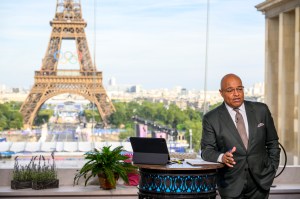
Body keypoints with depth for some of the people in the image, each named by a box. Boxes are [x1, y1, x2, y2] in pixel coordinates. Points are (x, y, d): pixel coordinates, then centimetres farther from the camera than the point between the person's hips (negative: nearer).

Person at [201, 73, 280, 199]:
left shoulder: (261, 110, 2)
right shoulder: (211, 118, -5)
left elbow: (272, 142, 11)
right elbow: (206, 150, -4)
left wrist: (272, 169, 6)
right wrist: (221, 157, -23)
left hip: (260, 182, 2)